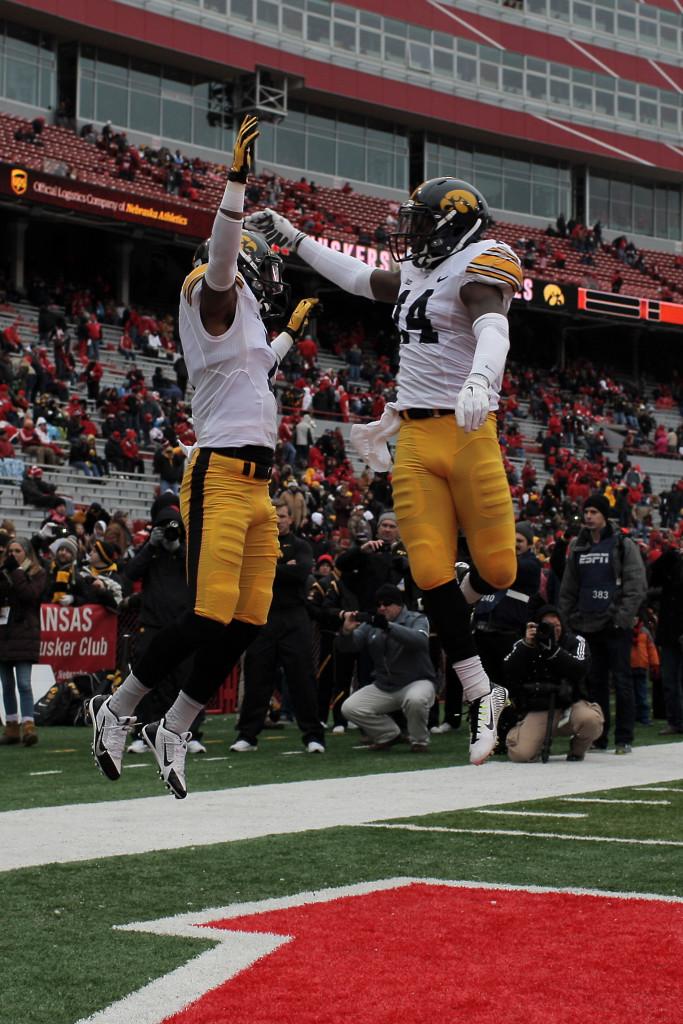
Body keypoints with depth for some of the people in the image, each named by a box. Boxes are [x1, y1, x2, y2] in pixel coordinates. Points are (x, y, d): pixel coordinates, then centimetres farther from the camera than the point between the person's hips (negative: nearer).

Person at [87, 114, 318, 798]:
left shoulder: (239, 316, 25)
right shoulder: (212, 295, 0)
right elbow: (221, 253, -22)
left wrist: (290, 333, 57)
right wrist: (237, 179, -31)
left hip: (255, 484, 9)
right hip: (221, 477, -9)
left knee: (246, 623, 4)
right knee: (207, 618, -15)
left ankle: (173, 731, 12)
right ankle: (116, 711, 1)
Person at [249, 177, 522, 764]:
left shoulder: (476, 270, -5)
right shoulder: (416, 275, 18)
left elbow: (493, 333, -23)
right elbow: (357, 278, 34)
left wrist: (478, 381, -44)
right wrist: (292, 238, 38)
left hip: (468, 434, -6)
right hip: (415, 440, 6)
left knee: (497, 567, -5)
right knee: (431, 571, -6)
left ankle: (461, 607, 32)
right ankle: (481, 698, 1)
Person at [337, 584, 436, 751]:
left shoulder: (416, 620, -6)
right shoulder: (371, 625, 5)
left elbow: (419, 640, -30)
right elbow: (346, 646, -4)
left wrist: (387, 626, -43)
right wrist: (347, 631, -29)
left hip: (416, 682, -5)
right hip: (383, 687, 5)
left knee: (415, 699, -38)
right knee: (349, 708, -11)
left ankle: (419, 741, -8)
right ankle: (389, 735, 11)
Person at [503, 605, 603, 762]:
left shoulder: (575, 642, 4)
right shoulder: (523, 645, 6)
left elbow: (579, 670, -14)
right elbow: (510, 673, -9)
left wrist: (552, 649, -21)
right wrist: (526, 646, -19)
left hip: (569, 705, 0)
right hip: (536, 712, 0)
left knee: (590, 719, -34)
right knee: (520, 753, -22)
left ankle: (577, 749, 2)